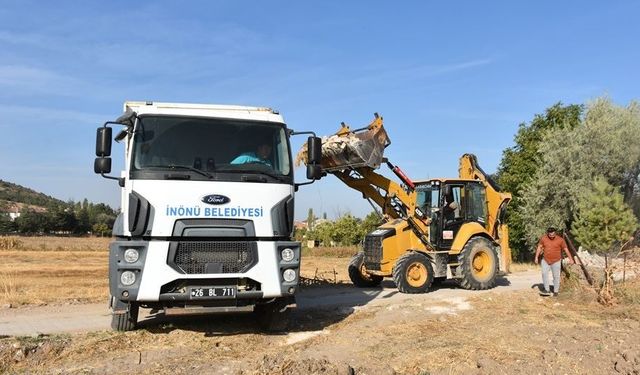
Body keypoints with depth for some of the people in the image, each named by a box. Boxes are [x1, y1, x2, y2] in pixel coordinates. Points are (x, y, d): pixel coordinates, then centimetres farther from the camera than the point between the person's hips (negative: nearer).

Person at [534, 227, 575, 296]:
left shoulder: (560, 239, -11)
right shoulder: (543, 238, -5)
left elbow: (566, 249, -7)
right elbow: (539, 247, 2)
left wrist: (571, 259, -8)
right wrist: (536, 257, -3)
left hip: (556, 261, -2)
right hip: (545, 260, 2)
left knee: (556, 276, 2)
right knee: (544, 274, -9)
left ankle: (556, 291, 14)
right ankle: (547, 290, -5)